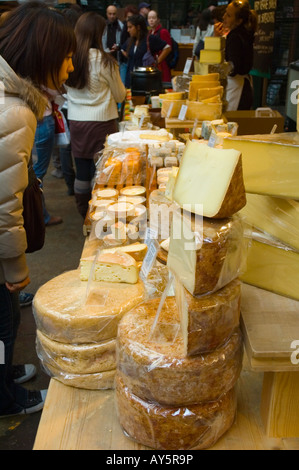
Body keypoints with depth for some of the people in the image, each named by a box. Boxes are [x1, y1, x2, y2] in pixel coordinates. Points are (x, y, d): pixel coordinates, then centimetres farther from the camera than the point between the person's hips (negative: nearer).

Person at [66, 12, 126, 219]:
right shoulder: (104, 61, -13)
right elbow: (120, 96, -1)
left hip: (76, 122, 4)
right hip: (101, 122, -4)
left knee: (82, 171, 13)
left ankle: (84, 213, 27)